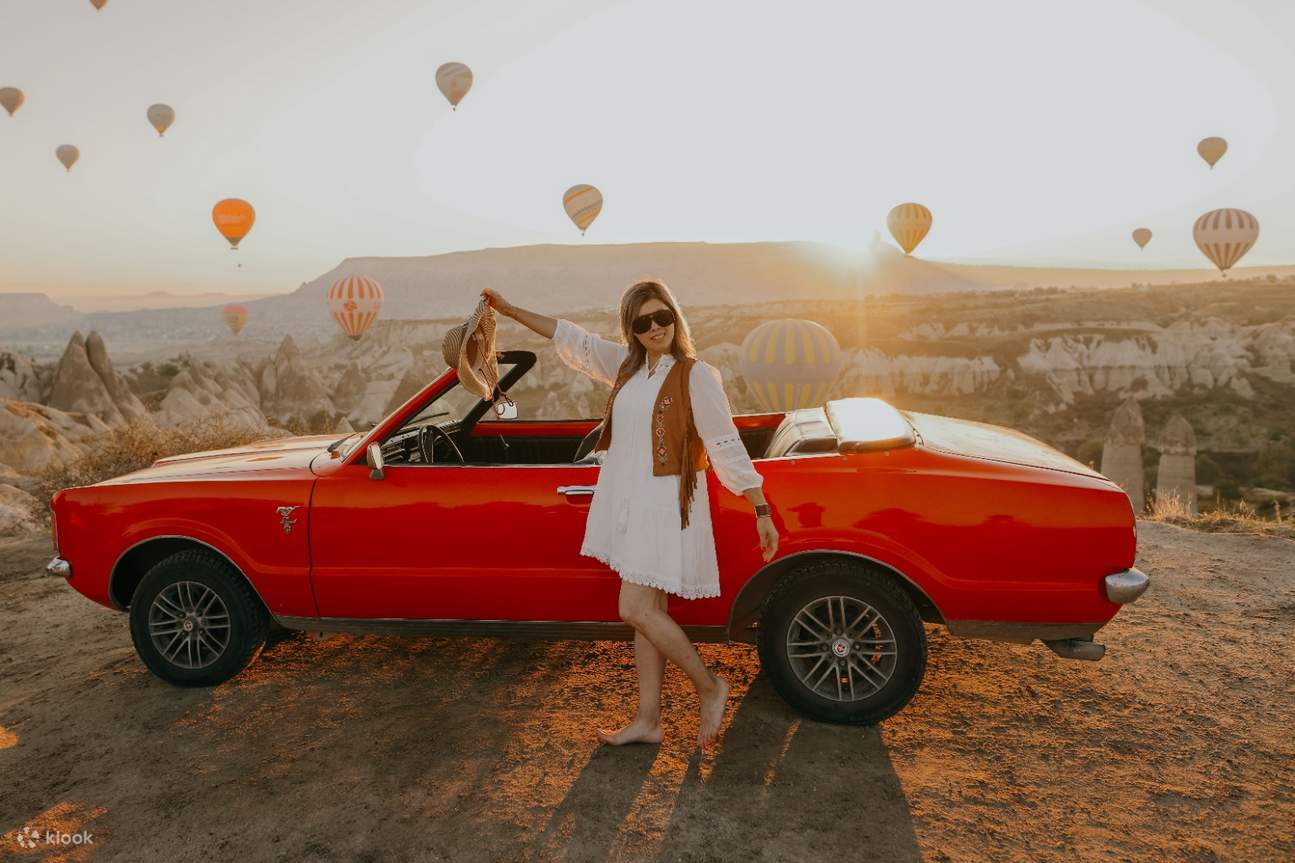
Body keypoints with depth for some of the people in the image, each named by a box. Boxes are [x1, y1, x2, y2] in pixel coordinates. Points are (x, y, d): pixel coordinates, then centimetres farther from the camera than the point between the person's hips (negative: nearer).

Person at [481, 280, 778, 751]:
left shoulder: (697, 376, -10)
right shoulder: (627, 365, 8)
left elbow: (727, 447, -11)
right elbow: (572, 337, 16)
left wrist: (761, 511, -11)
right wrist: (510, 310, 19)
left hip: (666, 504, -7)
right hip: (628, 502, 7)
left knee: (636, 611, -9)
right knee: (647, 612, 11)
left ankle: (710, 687, 11)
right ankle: (648, 720, 22)